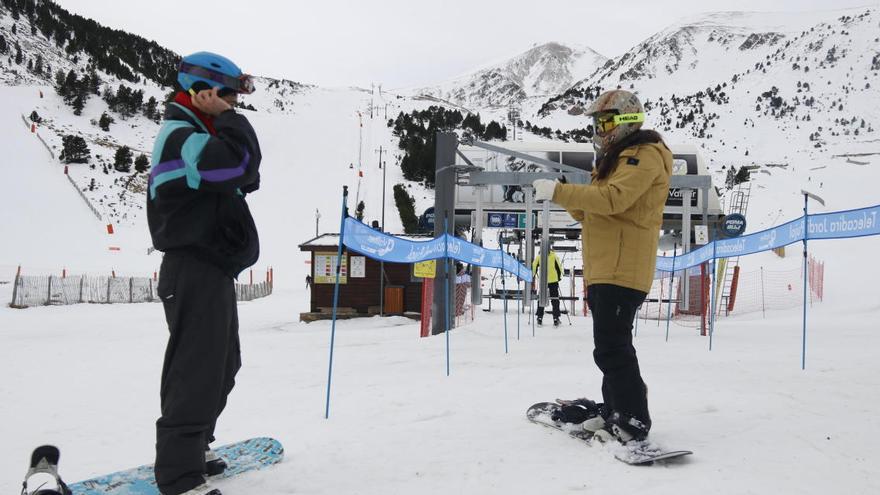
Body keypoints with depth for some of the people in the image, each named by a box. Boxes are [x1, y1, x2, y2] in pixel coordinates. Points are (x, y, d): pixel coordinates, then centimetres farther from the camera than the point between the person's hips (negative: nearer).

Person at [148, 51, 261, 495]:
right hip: (195, 269, -11)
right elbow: (242, 162, -27)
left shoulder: (198, 137, 21)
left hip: (214, 268, 11)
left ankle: (192, 446, 32)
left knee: (221, 363, 18)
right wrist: (227, 119, -12)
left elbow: (247, 180, 16)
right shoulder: (181, 136, -13)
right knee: (197, 368, -9)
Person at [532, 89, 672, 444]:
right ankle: (616, 410, 24)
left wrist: (558, 191, -21)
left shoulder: (644, 155, -8)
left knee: (611, 347, -13)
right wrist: (565, 198, 3)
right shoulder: (614, 159, 25)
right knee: (611, 345, 15)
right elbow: (590, 212, 22)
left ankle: (634, 421, -8)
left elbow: (613, 199, -24)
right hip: (602, 269, 10)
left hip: (622, 269, -10)